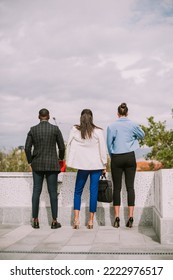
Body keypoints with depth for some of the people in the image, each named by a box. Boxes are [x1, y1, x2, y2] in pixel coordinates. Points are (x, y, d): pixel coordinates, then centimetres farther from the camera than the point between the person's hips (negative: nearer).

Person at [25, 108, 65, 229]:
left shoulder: (33, 130, 0)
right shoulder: (55, 129, -4)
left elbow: (27, 148, -2)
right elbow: (62, 147, -1)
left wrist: (30, 161, 13)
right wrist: (61, 158, 18)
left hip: (37, 165, 2)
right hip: (52, 164, -1)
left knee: (36, 191, 7)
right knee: (53, 192, 3)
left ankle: (35, 221, 11)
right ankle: (54, 221, 7)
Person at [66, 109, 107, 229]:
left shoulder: (74, 130, 0)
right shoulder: (98, 131, -3)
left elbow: (69, 146, 2)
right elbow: (103, 149, -1)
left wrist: (70, 162, 9)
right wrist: (104, 165, 7)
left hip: (82, 165, 1)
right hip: (96, 165, 0)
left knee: (78, 191, 11)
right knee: (94, 191, 4)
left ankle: (76, 219, 2)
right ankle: (91, 220, 8)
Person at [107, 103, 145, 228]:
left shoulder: (112, 126, -3)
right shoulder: (133, 125, -1)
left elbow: (109, 143, 2)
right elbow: (142, 135, 16)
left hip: (116, 158, -1)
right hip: (130, 157, 1)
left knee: (117, 187, 4)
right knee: (130, 186, 3)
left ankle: (117, 218, 2)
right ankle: (130, 217, 1)